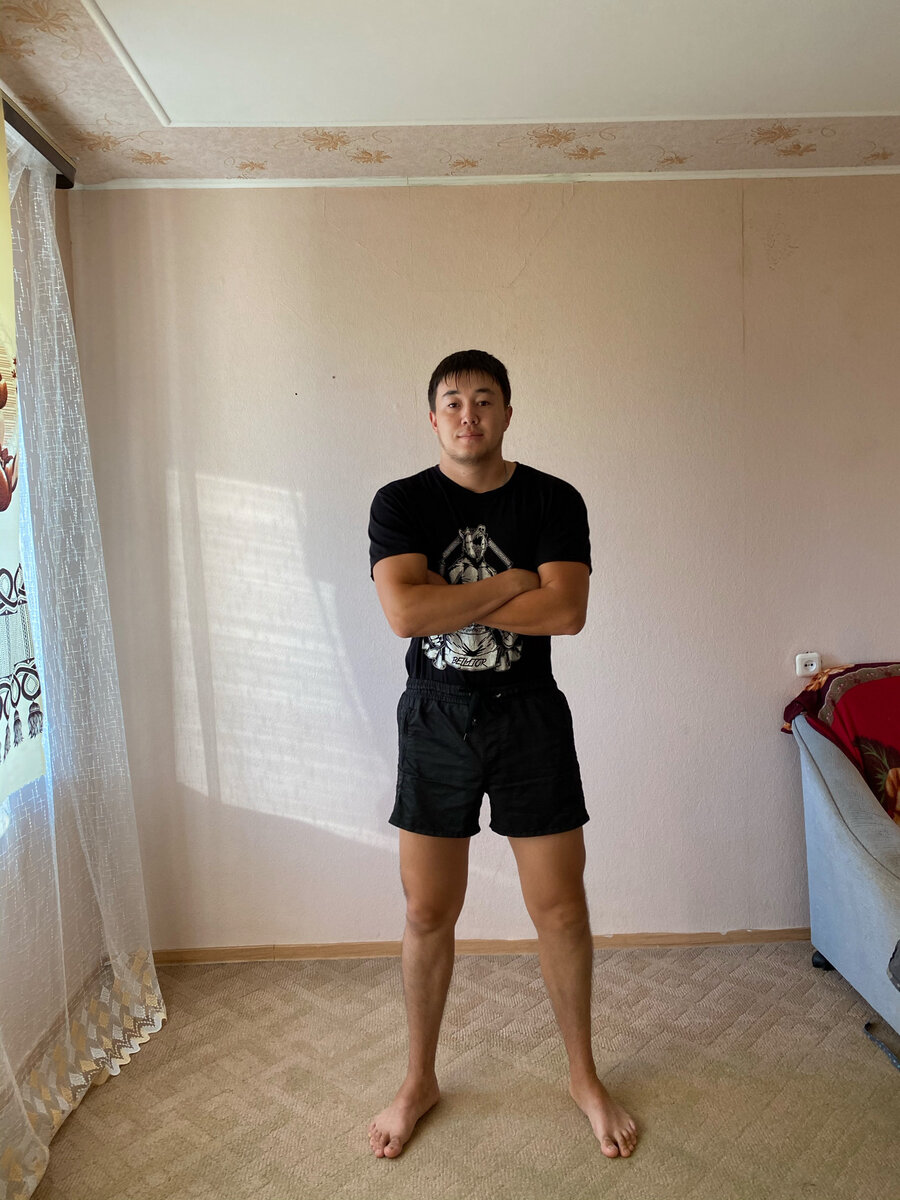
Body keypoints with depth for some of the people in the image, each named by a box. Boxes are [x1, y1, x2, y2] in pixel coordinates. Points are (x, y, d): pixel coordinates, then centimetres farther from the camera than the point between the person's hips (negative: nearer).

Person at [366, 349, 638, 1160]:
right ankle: (420, 1082, 33)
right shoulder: (401, 503, -3)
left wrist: (451, 599, -15)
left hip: (531, 718, 0)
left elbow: (567, 612, -16)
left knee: (562, 910, 8)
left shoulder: (555, 501, -2)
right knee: (428, 914, 10)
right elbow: (404, 611, -19)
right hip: (436, 719, 0)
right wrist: (510, 582, -14)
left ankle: (584, 1077, 33)